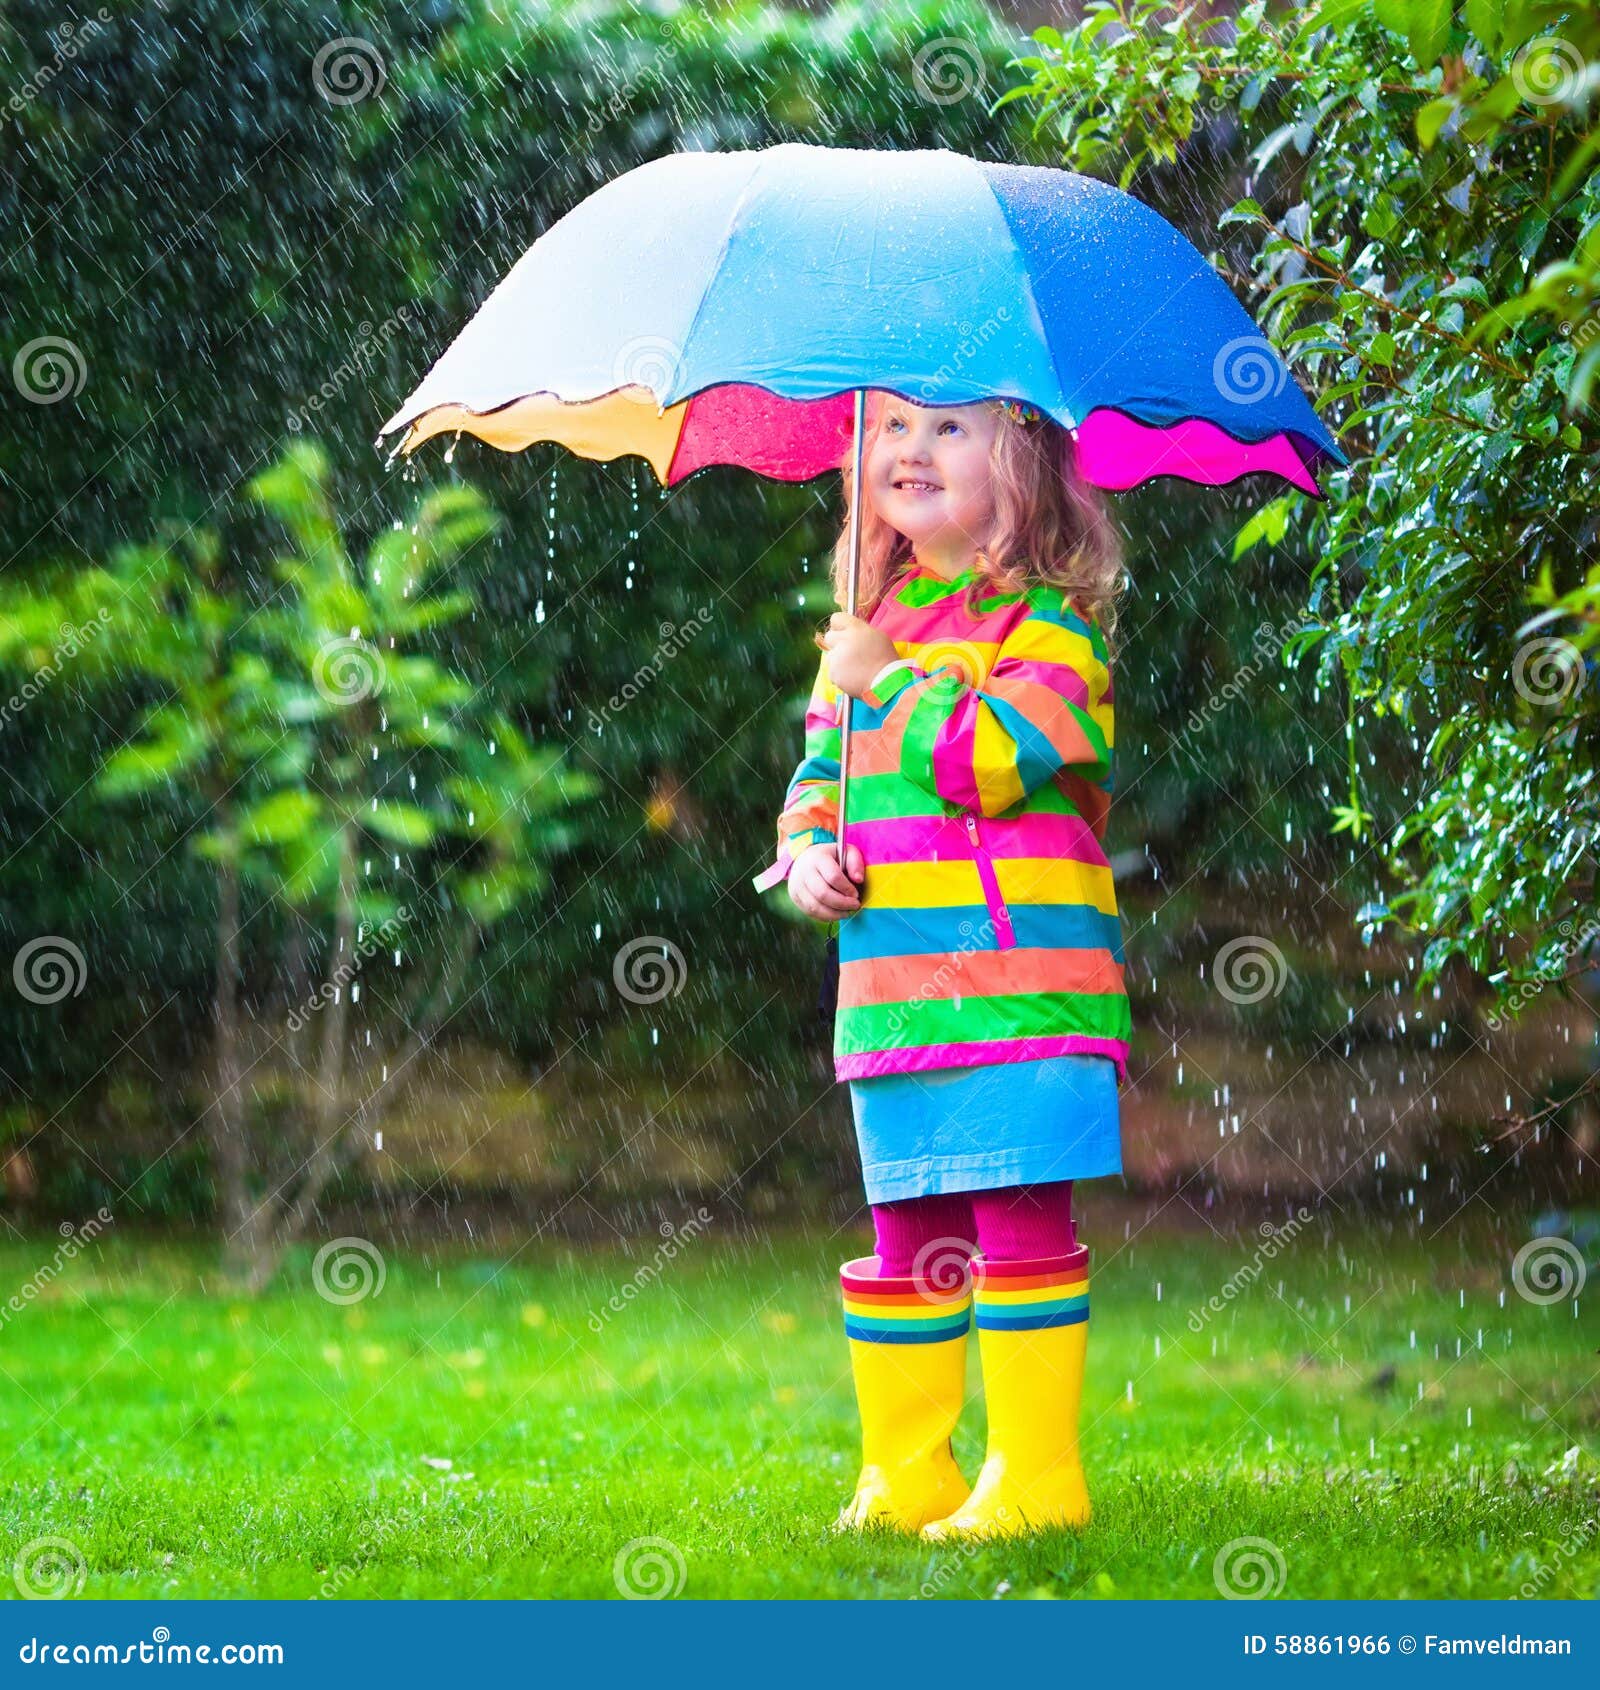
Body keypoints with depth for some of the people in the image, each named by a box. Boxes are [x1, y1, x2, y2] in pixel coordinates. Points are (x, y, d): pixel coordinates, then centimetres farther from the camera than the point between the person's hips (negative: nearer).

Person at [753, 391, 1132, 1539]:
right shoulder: (866, 630, 17)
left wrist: (890, 677, -9)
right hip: (893, 986, 6)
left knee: (1019, 1219, -7)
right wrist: (808, 858, 3)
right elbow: (817, 777, 23)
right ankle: (905, 1474, 17)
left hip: (1019, 981, -6)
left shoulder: (1048, 623, -4)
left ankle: (1037, 1471, -2)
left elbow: (992, 758, -19)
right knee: (908, 1233, 10)